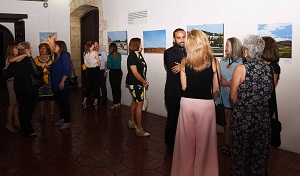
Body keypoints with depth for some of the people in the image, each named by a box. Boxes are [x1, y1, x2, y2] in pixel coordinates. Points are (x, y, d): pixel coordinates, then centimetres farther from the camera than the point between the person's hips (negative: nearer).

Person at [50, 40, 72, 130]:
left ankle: (67, 121, 9)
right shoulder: (56, 56, 13)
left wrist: (62, 81, -24)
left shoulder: (64, 55, -12)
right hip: (55, 84, 8)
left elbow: (67, 70, -21)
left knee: (64, 102, -1)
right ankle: (61, 119, 31)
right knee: (59, 101, 17)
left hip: (62, 84, -8)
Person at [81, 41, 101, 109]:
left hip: (88, 70, 5)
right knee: (96, 86, 5)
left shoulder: (85, 53, 1)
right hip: (95, 70, -5)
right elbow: (99, 63, -7)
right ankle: (95, 103, 9)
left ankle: (84, 102, 13)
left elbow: (86, 62, 7)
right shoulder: (95, 52, -12)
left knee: (88, 86, 14)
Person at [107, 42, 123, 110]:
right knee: (118, 87, 12)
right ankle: (118, 102, 19)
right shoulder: (119, 55, 3)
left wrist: (107, 67, 7)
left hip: (113, 72, -5)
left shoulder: (110, 56, -13)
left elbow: (109, 66, -14)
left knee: (114, 88, 1)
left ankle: (115, 103, 4)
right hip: (119, 72, 5)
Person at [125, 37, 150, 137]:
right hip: (134, 83, -9)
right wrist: (145, 82, -10)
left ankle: (132, 122, 33)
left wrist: (145, 80, -1)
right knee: (139, 104, -9)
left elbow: (143, 69, 11)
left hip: (139, 83, 9)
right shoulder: (131, 56, -15)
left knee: (135, 102, 18)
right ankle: (139, 129, -3)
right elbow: (135, 73, -18)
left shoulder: (139, 55, 9)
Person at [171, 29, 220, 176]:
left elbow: (184, 86, -1)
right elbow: (216, 88, -1)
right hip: (206, 104, -1)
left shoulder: (184, 62, -3)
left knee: (186, 141, 15)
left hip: (187, 102, 2)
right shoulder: (213, 62, -5)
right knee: (203, 142, 11)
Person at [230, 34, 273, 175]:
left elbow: (233, 96, -7)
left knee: (241, 154, 14)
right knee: (260, 155, 18)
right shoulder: (268, 69, -1)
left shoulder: (240, 69, -14)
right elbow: (269, 92, 10)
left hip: (242, 119, -4)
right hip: (263, 119, 4)